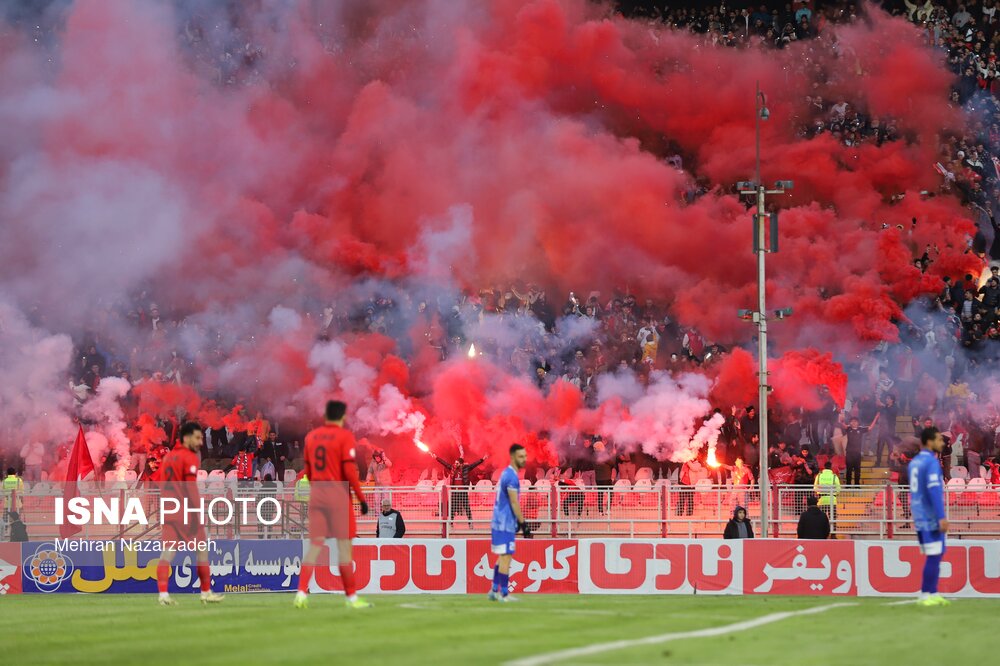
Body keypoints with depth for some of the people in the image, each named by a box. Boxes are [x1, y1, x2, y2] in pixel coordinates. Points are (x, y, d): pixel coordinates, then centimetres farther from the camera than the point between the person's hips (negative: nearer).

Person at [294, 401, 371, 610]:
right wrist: (361, 498, -9)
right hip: (339, 495, -5)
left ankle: (301, 593, -5)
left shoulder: (311, 437, 10)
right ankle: (351, 597, 5)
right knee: (344, 546, 1)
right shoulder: (345, 436, -7)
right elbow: (349, 470, -14)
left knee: (315, 545, 6)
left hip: (316, 495, 5)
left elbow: (307, 470, 13)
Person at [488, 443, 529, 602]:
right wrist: (523, 524, -16)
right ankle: (504, 594, -5)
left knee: (502, 557, 15)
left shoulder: (506, 474, 15)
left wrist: (519, 522, 23)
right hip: (506, 524, -10)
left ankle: (494, 591, 17)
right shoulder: (512, 476, -16)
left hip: (499, 522, 10)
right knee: (506, 557, -6)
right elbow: (514, 503, -19)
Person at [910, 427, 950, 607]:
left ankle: (932, 594, 12)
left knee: (934, 555, 13)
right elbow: (934, 490, -21)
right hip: (931, 518, -9)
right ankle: (927, 595, -7)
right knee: (934, 555, -6)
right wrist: (942, 517, -23)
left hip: (919, 517, 9)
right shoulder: (931, 462, -13)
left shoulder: (914, 462, 14)